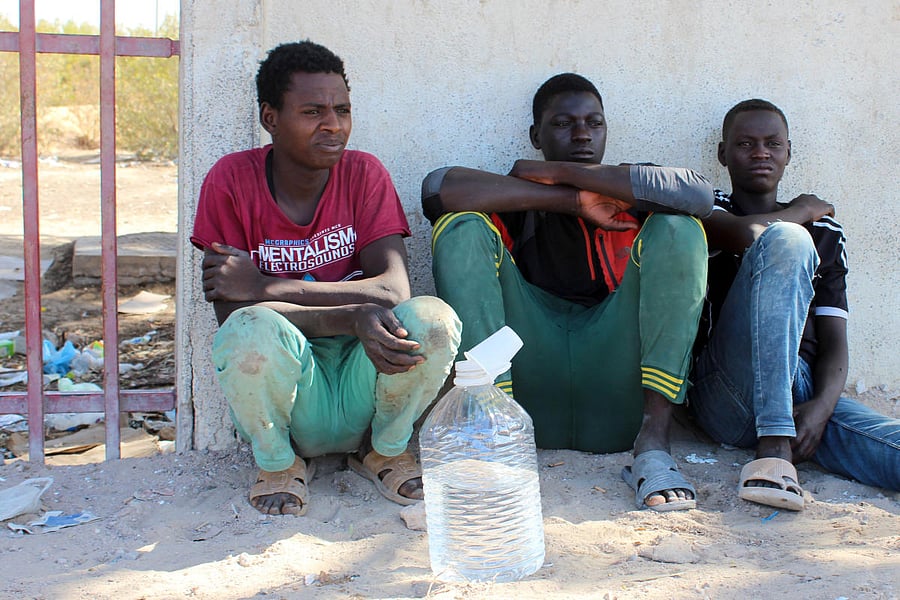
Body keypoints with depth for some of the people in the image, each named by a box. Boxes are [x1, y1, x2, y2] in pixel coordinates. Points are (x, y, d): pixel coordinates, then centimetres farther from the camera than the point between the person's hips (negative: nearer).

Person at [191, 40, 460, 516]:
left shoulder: (364, 173, -1)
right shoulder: (232, 180, -7)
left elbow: (394, 289, -15)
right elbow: (232, 312, -15)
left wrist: (268, 286, -23)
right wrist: (353, 317, -30)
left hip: (360, 390, 2)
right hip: (284, 390, -2)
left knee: (433, 320, -28)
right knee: (254, 331, -35)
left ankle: (386, 452, 4)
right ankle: (278, 463, -2)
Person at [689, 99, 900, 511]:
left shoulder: (824, 232, 24)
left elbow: (834, 342, 14)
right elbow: (748, 234, -11)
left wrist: (822, 406, -8)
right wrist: (799, 212, 11)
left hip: (803, 391, 0)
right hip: (725, 395, 0)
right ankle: (775, 447, -35)